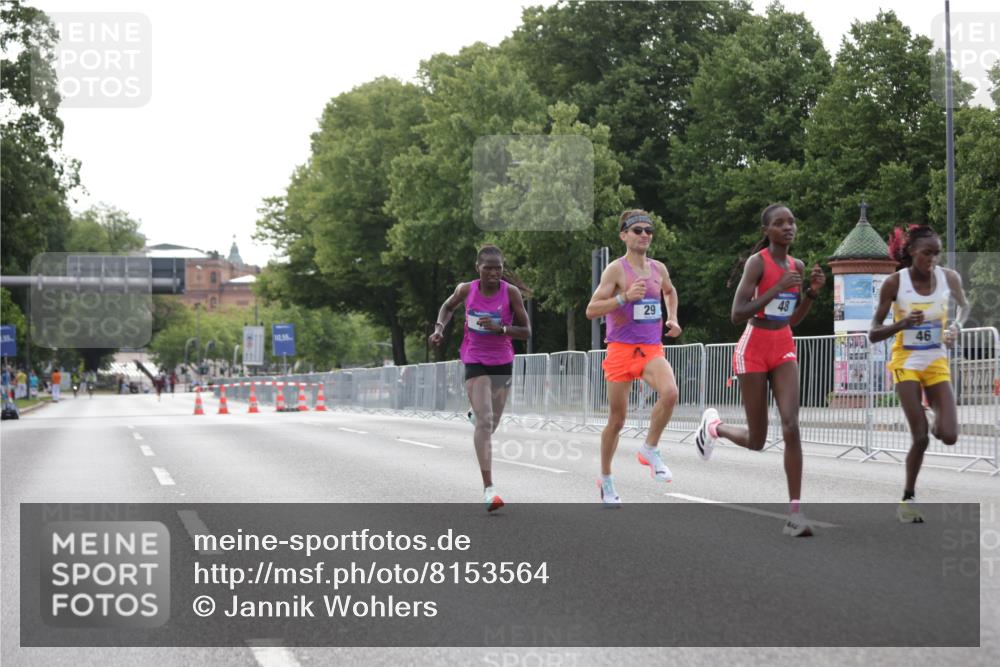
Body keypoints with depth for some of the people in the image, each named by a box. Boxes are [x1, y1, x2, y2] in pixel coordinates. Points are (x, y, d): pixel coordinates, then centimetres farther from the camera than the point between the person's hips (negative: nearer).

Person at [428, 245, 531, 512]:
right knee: (485, 422, -18)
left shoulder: (511, 292, -11)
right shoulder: (466, 290, -7)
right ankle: (488, 489, -23)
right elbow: (448, 306, 15)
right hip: (475, 362, -2)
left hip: (502, 362, 2)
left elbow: (526, 332, -9)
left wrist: (500, 328, -25)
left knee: (491, 424, 15)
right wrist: (439, 327, -2)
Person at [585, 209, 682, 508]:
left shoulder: (658, 268, 9)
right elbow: (591, 310, -12)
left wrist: (672, 319, 17)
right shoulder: (616, 269, -7)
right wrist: (625, 297, -22)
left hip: (652, 349, 4)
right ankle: (606, 478, 23)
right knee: (617, 420, 4)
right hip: (621, 349, -3)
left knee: (670, 393, -27)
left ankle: (650, 450, -6)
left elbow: (670, 291, 33)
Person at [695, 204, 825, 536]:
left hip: (784, 349, 5)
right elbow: (737, 314, -20)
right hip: (753, 349, -4)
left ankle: (795, 512, -14)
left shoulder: (797, 266, 7)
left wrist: (812, 292, 0)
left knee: (791, 426, -15)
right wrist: (777, 288, -25)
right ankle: (714, 425, 37)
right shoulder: (758, 262, -12)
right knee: (756, 441, 3)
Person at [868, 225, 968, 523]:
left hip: (937, 363, 3)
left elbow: (964, 306, 17)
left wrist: (957, 326, -4)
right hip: (906, 363, -3)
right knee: (920, 438, -9)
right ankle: (908, 498, 11)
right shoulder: (894, 283, -14)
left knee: (949, 436, -10)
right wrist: (902, 324, -29)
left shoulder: (949, 278, -6)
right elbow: (873, 334, -11)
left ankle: (935, 421, 27)